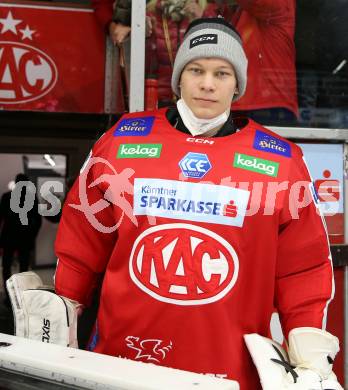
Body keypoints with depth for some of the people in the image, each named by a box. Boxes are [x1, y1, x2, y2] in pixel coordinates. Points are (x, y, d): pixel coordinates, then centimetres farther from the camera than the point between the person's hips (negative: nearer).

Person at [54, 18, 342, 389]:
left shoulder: (279, 160, -1)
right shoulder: (122, 140, 1)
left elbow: (301, 269, 1)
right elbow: (82, 245, 7)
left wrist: (311, 360, -4)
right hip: (121, 358, 1)